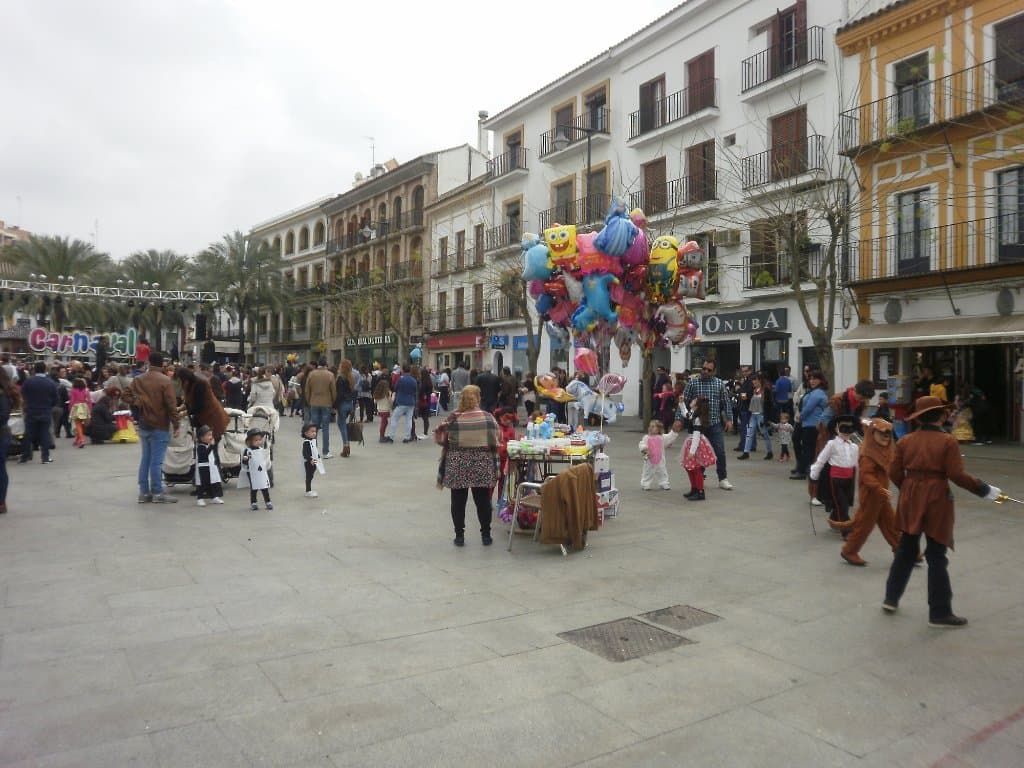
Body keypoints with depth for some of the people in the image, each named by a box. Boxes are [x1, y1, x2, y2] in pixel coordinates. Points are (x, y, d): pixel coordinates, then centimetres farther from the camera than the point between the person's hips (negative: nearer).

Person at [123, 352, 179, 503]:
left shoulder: (138, 380, 6)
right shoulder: (165, 380, -12)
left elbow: (127, 395, 1)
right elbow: (171, 405, -15)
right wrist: (175, 424, -11)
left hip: (143, 425, 6)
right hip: (160, 426, -6)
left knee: (145, 458, 12)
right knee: (156, 461, -3)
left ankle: (144, 492, 16)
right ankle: (157, 493, 2)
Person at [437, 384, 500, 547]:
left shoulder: (452, 418, -6)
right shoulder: (488, 417, -5)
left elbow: (443, 442, 0)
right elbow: (497, 441, 1)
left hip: (457, 466, -1)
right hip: (482, 467, 1)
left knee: (458, 501, 9)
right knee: (483, 501, 10)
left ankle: (459, 536, 14)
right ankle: (486, 535, 17)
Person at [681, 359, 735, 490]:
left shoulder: (719, 383, 5)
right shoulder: (692, 383, 0)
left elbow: (726, 403, 7)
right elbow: (684, 402, -2)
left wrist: (729, 419, 0)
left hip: (715, 424, 1)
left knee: (720, 452, 0)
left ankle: (723, 479, 12)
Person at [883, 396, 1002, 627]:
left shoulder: (905, 441, 2)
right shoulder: (947, 441, -10)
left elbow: (894, 473, 3)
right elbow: (957, 475, -15)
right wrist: (985, 490, -3)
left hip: (910, 501, 4)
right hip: (936, 502, -4)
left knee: (905, 551, 17)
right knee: (936, 558, 3)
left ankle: (891, 598, 24)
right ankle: (940, 613, 11)